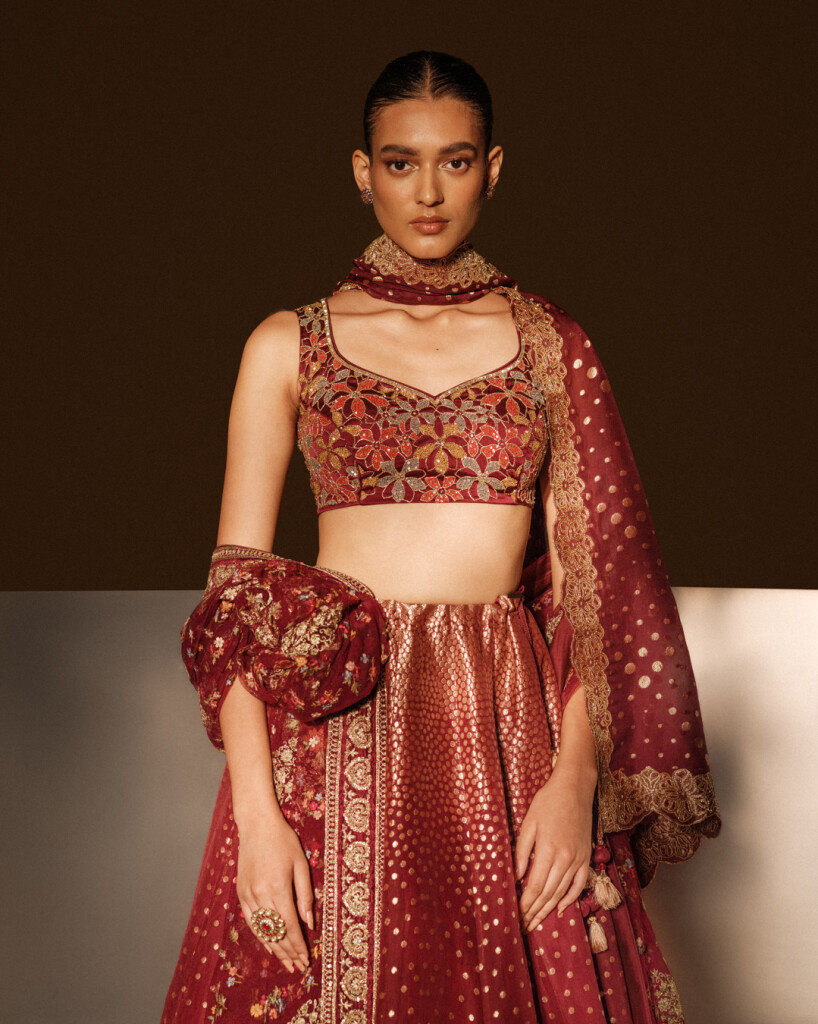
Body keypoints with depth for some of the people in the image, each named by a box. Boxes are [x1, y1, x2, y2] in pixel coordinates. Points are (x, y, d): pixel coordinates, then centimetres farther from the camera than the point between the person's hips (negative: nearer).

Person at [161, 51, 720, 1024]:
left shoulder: (550, 345, 8)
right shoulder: (288, 346, 5)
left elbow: (593, 579, 4)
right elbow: (235, 586, 0)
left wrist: (575, 775, -8)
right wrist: (255, 806, -10)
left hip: (510, 726, 1)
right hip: (331, 728, 0)